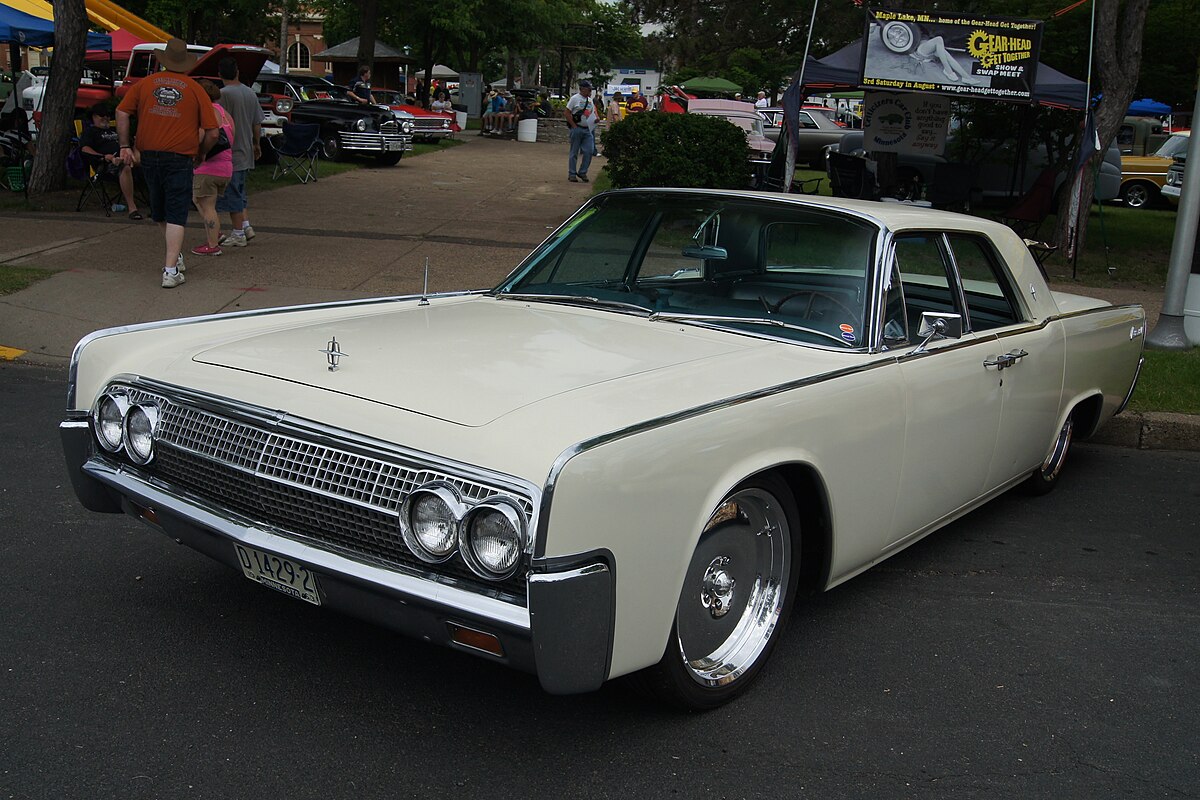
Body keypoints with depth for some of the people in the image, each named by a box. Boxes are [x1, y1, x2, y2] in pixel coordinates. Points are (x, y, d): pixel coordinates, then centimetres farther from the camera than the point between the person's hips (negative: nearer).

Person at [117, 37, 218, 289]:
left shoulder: (145, 83, 9)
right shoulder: (194, 89, 1)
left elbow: (122, 113, 5)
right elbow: (212, 132, -3)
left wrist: (125, 146, 9)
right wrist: (201, 154, 13)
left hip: (149, 156, 3)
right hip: (180, 158, -3)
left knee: (159, 213, 21)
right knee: (176, 215, -3)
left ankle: (174, 256, 35)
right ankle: (171, 270, -12)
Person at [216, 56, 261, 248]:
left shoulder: (224, 94, -15)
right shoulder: (251, 93, 7)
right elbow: (257, 124, 12)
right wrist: (257, 144, 25)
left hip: (231, 152, -7)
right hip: (247, 151, 7)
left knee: (232, 194, 0)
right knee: (238, 192, 20)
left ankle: (237, 234, 4)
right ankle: (245, 226, 18)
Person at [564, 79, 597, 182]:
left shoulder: (590, 100, 14)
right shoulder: (575, 98, -6)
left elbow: (593, 111, 26)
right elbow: (566, 113, -10)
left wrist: (596, 117, 2)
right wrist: (574, 126, -13)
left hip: (588, 130, 6)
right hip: (577, 129, -6)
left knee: (589, 151, -1)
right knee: (574, 152, 1)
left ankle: (582, 172, 10)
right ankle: (572, 174, 8)